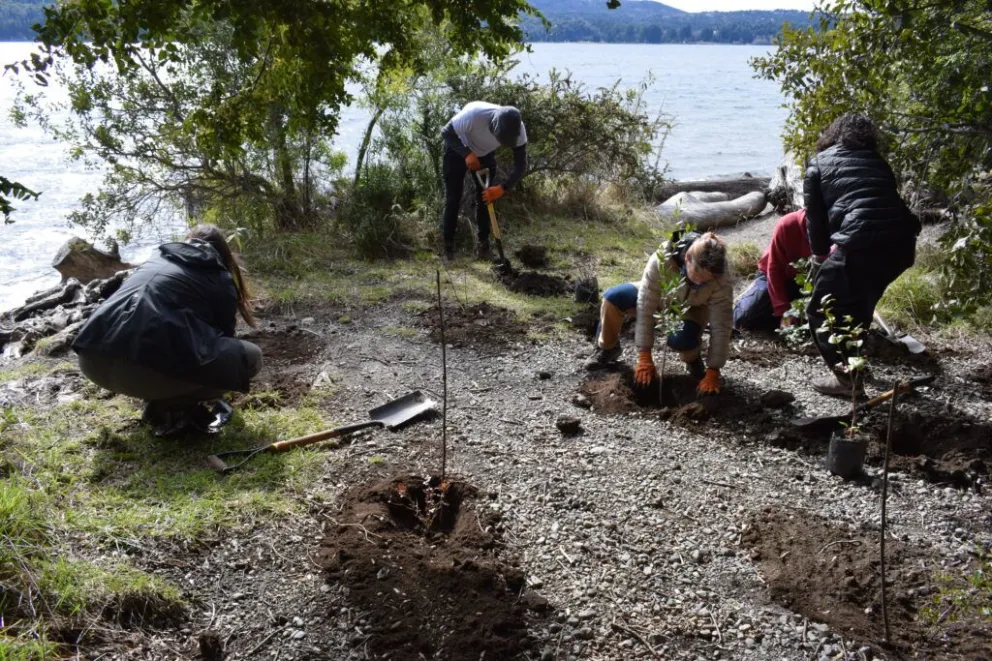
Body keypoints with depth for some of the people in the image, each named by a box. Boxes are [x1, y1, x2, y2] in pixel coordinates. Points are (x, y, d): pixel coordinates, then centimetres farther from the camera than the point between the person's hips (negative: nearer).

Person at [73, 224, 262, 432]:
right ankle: (167, 406, 5)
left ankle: (157, 397, 16)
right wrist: (220, 387, 52)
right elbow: (223, 333, 31)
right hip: (147, 367, -7)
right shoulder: (220, 279, 18)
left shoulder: (157, 259, 33)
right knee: (250, 357, 10)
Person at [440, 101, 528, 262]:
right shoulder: (474, 114, -43)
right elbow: (446, 132, -27)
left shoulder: (518, 129, -31)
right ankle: (448, 247, 2)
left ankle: (483, 244, 11)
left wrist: (502, 188, -39)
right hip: (458, 150, -3)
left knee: (486, 198, 0)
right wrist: (467, 154, -40)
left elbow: (521, 166, -25)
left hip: (485, 154, 3)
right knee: (453, 198, -5)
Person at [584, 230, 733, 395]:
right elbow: (645, 307, -34)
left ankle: (693, 358, 3)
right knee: (612, 297, -25)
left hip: (691, 309, -1)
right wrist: (644, 358, -32)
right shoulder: (662, 259, -39)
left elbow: (721, 326, -29)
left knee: (680, 340, -34)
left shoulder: (721, 277, -36)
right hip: (657, 296, 1)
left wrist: (713, 371, -30)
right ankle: (608, 348, 1)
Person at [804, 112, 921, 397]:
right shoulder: (877, 161, 28)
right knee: (857, 305, 29)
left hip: (861, 244, -6)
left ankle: (847, 378, 10)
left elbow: (815, 219, 14)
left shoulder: (819, 163, 16)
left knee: (821, 311, 12)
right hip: (902, 241, 6)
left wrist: (820, 258, 29)